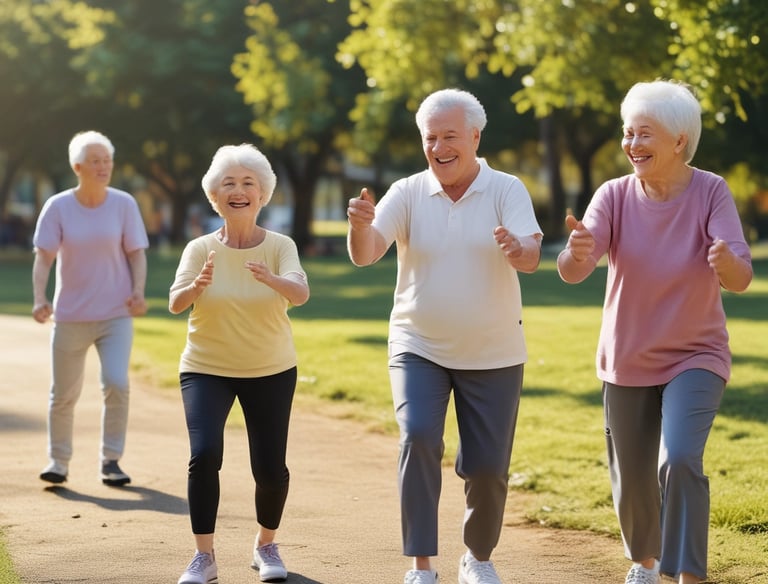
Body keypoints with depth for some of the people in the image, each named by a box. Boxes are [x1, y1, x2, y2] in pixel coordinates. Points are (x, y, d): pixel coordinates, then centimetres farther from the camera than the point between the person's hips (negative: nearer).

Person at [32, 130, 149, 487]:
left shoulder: (124, 204, -2)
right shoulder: (58, 207, -5)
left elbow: (136, 253, 1)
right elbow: (43, 257, -10)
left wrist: (138, 291, -16)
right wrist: (40, 299, -25)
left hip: (116, 314, 0)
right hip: (70, 316, 0)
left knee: (117, 384, -13)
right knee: (64, 394, 7)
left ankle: (110, 461, 2)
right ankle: (58, 460, 26)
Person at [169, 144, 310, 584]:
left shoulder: (280, 246, -8)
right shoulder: (201, 249, -7)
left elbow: (301, 293, -26)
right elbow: (175, 304, -20)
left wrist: (272, 280, -47)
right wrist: (197, 286, -42)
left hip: (271, 372, 0)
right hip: (206, 369, 0)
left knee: (271, 468, -2)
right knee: (205, 454, -20)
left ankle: (266, 545, 26)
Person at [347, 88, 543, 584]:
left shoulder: (507, 190, -7)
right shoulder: (407, 194, -5)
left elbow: (532, 257, -22)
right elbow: (365, 255, -18)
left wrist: (517, 251, -46)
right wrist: (361, 225, -41)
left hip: (493, 355, 0)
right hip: (419, 348, 0)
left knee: (488, 466, 4)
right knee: (418, 437, -23)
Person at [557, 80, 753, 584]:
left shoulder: (711, 192, -15)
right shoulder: (615, 195, -11)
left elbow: (741, 280, -24)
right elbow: (571, 272, -23)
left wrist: (727, 262, -48)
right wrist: (577, 252, -48)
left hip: (695, 357, -2)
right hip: (628, 363, 2)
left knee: (680, 462, -24)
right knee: (632, 480, 13)